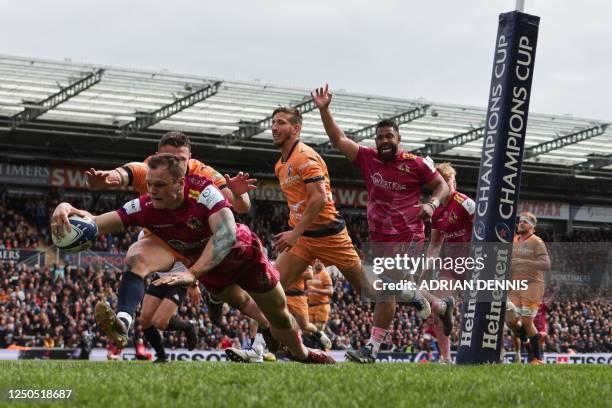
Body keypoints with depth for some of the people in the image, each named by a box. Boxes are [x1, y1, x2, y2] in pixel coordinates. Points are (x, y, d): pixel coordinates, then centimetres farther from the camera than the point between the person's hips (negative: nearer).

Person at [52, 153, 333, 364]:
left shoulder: (202, 190, -40)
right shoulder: (145, 207, -30)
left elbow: (226, 234, -52)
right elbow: (95, 225, -34)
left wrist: (192, 273, -61)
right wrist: (67, 209, -56)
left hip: (244, 254, -2)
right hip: (211, 270, 2)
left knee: (279, 318, 14)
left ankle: (304, 356, 41)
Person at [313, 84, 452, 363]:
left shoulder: (416, 164, -4)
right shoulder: (368, 158, 6)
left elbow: (442, 186, 6)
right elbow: (338, 139, 3)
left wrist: (432, 204, -14)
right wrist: (324, 110, -7)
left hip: (408, 237, -5)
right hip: (380, 238, 5)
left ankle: (372, 348, -10)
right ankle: (441, 307, 35)